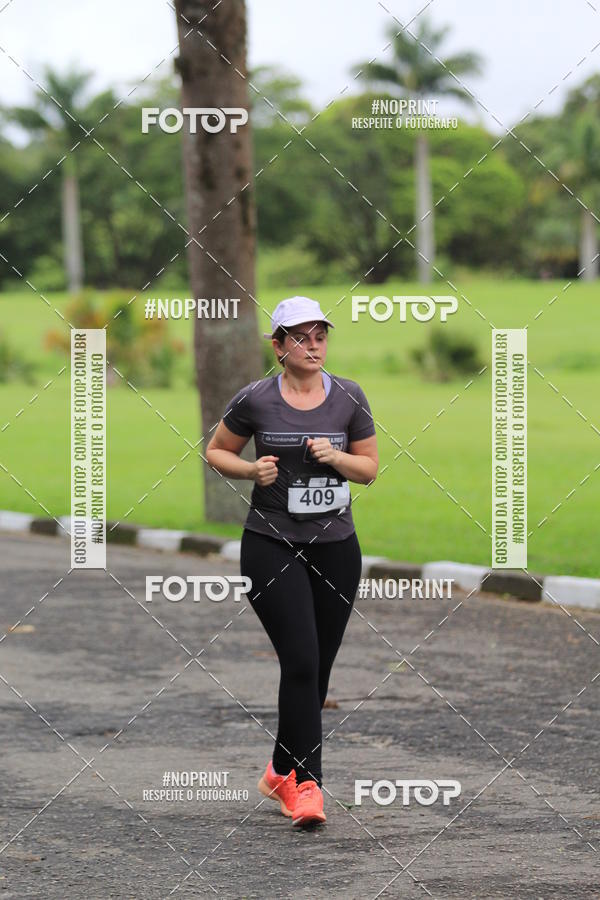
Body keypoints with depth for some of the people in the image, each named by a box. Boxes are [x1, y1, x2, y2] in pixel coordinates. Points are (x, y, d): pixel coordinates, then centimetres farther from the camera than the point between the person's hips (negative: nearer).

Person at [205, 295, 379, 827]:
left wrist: (335, 457, -11)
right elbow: (217, 451, 10)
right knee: (301, 660, -16)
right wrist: (251, 469, -10)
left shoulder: (349, 397, 3)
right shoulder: (255, 400, -3)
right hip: (272, 544, -3)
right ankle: (306, 785, -14)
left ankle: (282, 773, 27)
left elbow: (370, 468, 9)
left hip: (335, 545, 3)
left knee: (318, 668, 8)